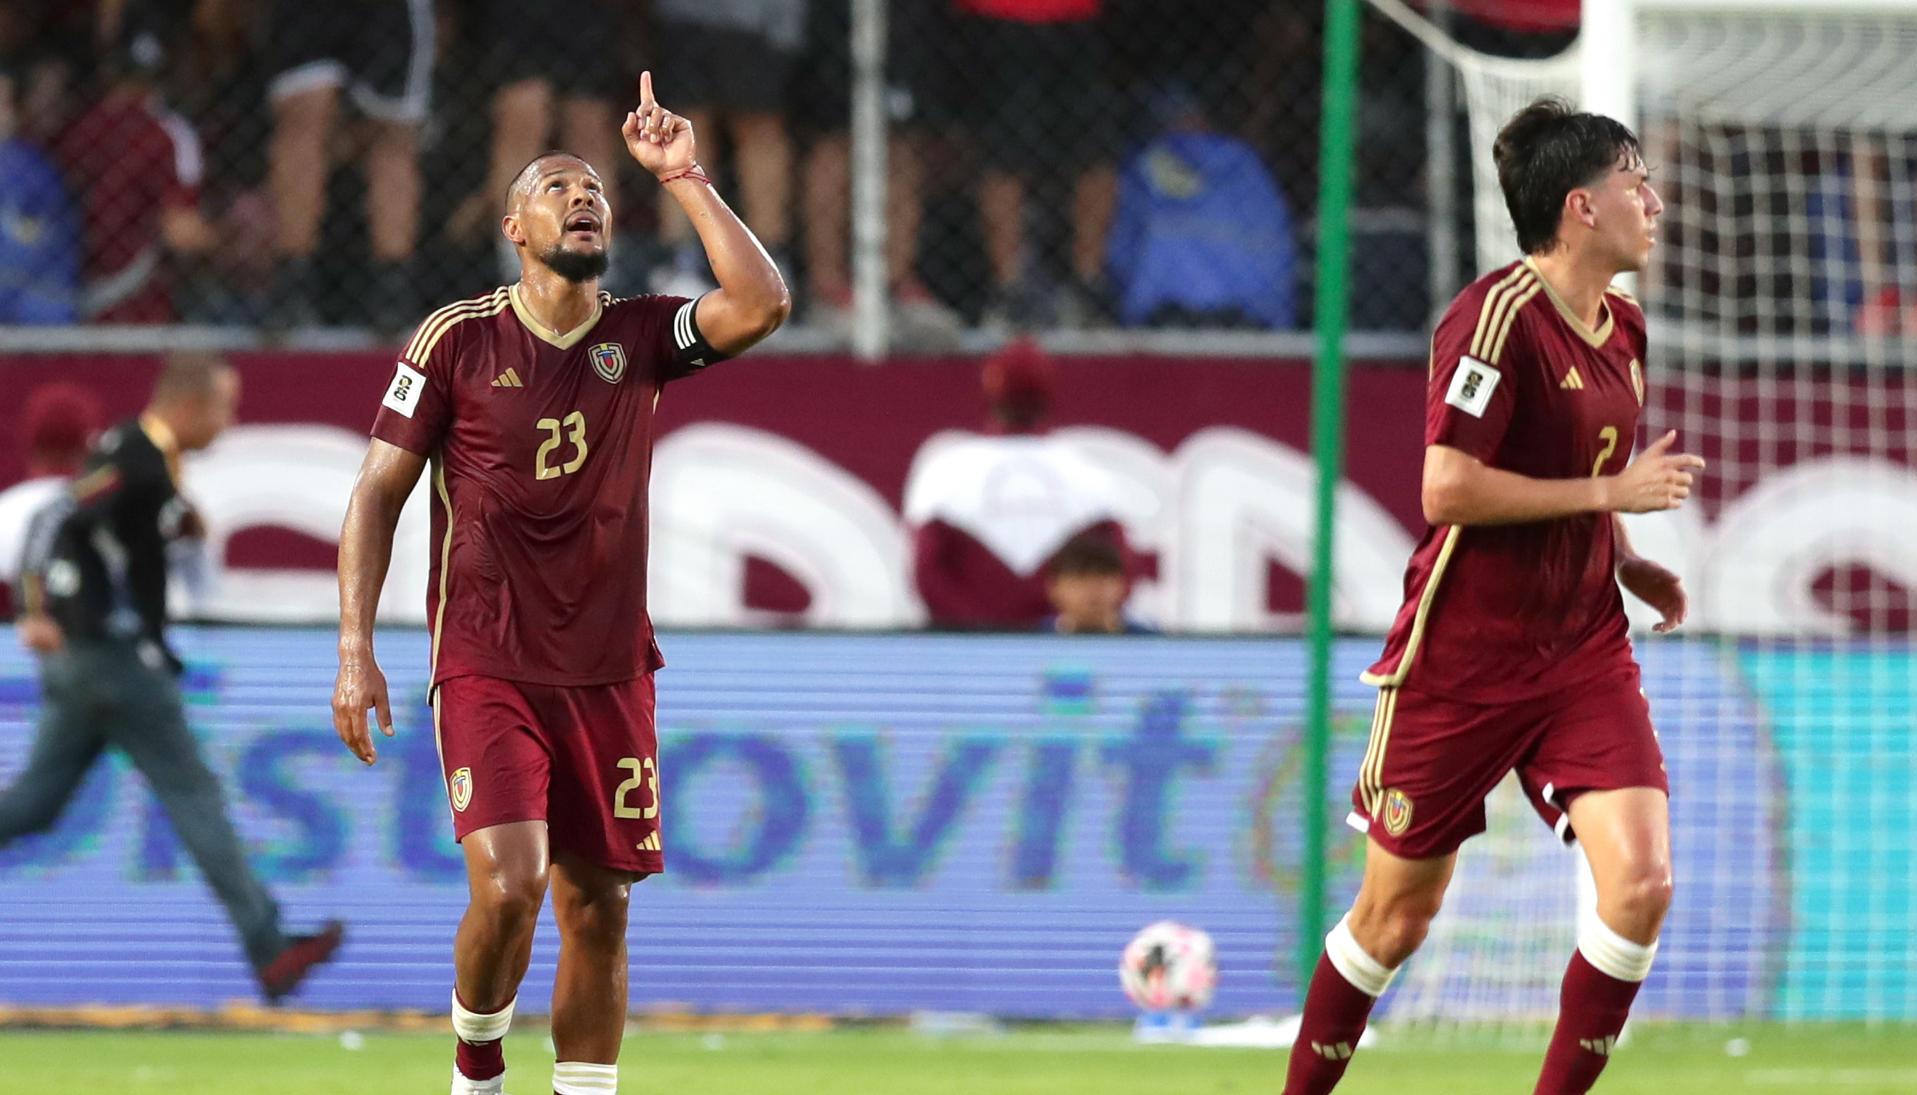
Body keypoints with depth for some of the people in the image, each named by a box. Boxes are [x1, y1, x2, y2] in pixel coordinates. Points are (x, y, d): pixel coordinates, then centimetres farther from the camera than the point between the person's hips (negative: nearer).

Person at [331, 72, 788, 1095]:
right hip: (486, 666, -3)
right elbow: (378, 492, 1)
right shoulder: (457, 340, -1)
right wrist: (355, 649, -7)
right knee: (509, 886, -18)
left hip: (609, 670, 3)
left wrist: (684, 179, -10)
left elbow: (761, 304, -12)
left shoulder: (640, 336, 6)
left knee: (597, 905, 4)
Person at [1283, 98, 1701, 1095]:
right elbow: (1449, 491, -23)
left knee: (1640, 885, -13)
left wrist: (1630, 564, 8)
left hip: (1583, 652, 6)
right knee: (1398, 914, 5)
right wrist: (1610, 492, -19)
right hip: (1461, 662, -6)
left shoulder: (1621, 329, 9)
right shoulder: (1498, 316, -16)